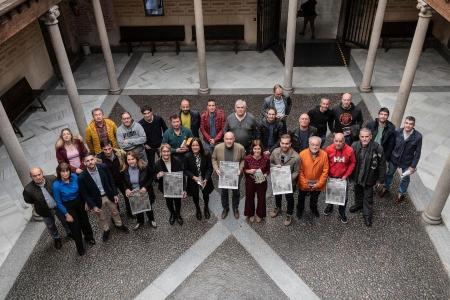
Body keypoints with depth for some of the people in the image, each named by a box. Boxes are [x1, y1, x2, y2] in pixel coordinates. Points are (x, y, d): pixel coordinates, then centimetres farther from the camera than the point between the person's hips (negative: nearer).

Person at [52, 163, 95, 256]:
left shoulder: (74, 177, -20)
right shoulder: (56, 185, -27)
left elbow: (81, 190, -2)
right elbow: (59, 202, -16)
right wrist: (67, 214, -12)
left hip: (79, 202, 3)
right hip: (68, 206, -3)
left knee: (85, 220, 23)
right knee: (75, 227, 8)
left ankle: (89, 237, 53)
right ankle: (80, 248, 34)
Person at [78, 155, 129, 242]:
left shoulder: (103, 167, -18)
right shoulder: (82, 177, -25)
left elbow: (111, 181, -4)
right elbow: (84, 194, -14)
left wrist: (115, 194, -3)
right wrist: (93, 206, -15)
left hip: (109, 195, 2)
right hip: (97, 199, -2)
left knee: (115, 212, 25)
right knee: (102, 218, 21)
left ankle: (119, 225, 53)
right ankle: (106, 230, 49)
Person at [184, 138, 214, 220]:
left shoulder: (206, 155, -18)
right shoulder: (187, 156, -18)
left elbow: (210, 168, -12)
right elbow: (186, 170, -11)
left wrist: (206, 179, -21)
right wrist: (193, 177, -24)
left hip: (205, 180, 0)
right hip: (193, 181, 0)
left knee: (206, 195, 19)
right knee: (195, 196, 19)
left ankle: (206, 208, 51)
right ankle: (197, 210, 50)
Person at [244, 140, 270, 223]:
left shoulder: (266, 158, -18)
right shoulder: (248, 158, -18)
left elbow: (268, 170, -4)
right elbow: (244, 170, -4)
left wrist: (265, 175, -23)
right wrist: (249, 171, -25)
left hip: (262, 181, 0)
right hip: (250, 182, 0)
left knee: (261, 198, 18)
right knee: (250, 198, 18)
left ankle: (259, 214, 45)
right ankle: (251, 214, 44)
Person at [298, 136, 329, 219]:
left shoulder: (324, 155, -18)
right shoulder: (302, 154, -21)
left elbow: (325, 171, -12)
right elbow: (300, 171, -15)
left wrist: (319, 184, -14)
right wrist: (304, 183, -16)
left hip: (317, 184, 1)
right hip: (304, 184, -1)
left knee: (314, 199, 27)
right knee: (301, 198, 24)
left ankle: (314, 209, 56)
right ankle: (300, 210, 51)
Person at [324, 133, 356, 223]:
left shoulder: (349, 150, -19)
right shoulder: (328, 149, -19)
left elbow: (352, 163, -6)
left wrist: (346, 175, -10)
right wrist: (327, 174, -7)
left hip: (343, 177, 0)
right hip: (331, 177, 1)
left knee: (344, 196, 9)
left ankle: (342, 213, 33)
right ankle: (329, 206, 49)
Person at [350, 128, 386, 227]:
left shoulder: (377, 148, -24)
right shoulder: (354, 146, -15)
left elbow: (382, 165, -13)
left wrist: (380, 179, -7)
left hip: (369, 178, -3)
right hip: (357, 176, 3)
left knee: (368, 197, 12)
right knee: (357, 192, 28)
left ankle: (367, 215, 32)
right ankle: (358, 204, 56)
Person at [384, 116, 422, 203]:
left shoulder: (418, 136, -22)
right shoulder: (397, 132, -18)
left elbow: (417, 153, -13)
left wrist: (413, 166, -11)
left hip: (407, 162, -1)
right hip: (394, 159, 1)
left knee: (405, 178, 18)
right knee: (389, 173, 22)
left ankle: (401, 193, 44)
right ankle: (386, 187, 49)